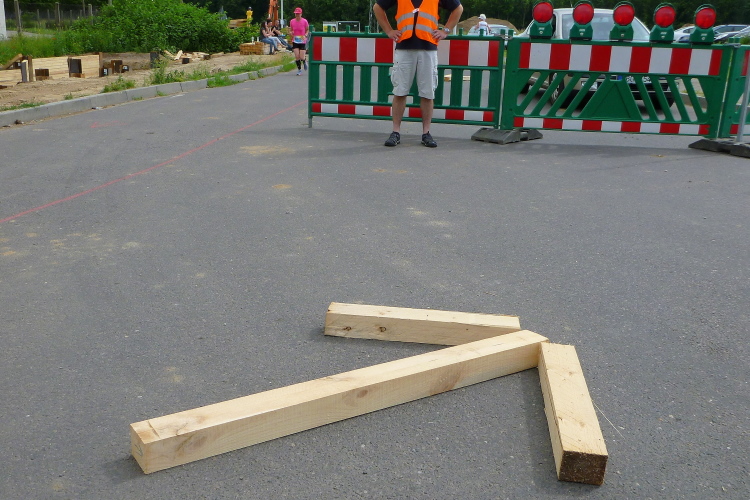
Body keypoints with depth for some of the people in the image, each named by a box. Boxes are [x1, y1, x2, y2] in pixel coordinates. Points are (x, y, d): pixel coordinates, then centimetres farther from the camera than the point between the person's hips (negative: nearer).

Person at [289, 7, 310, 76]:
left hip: (302, 41, -2)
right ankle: (299, 69, 10)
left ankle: (305, 62, 31)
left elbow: (307, 30, 6)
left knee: (302, 57, -7)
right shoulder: (292, 21, 0)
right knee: (297, 56, -8)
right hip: (295, 41, 2)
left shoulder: (304, 21, -7)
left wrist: (305, 35, -13)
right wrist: (291, 32, -9)